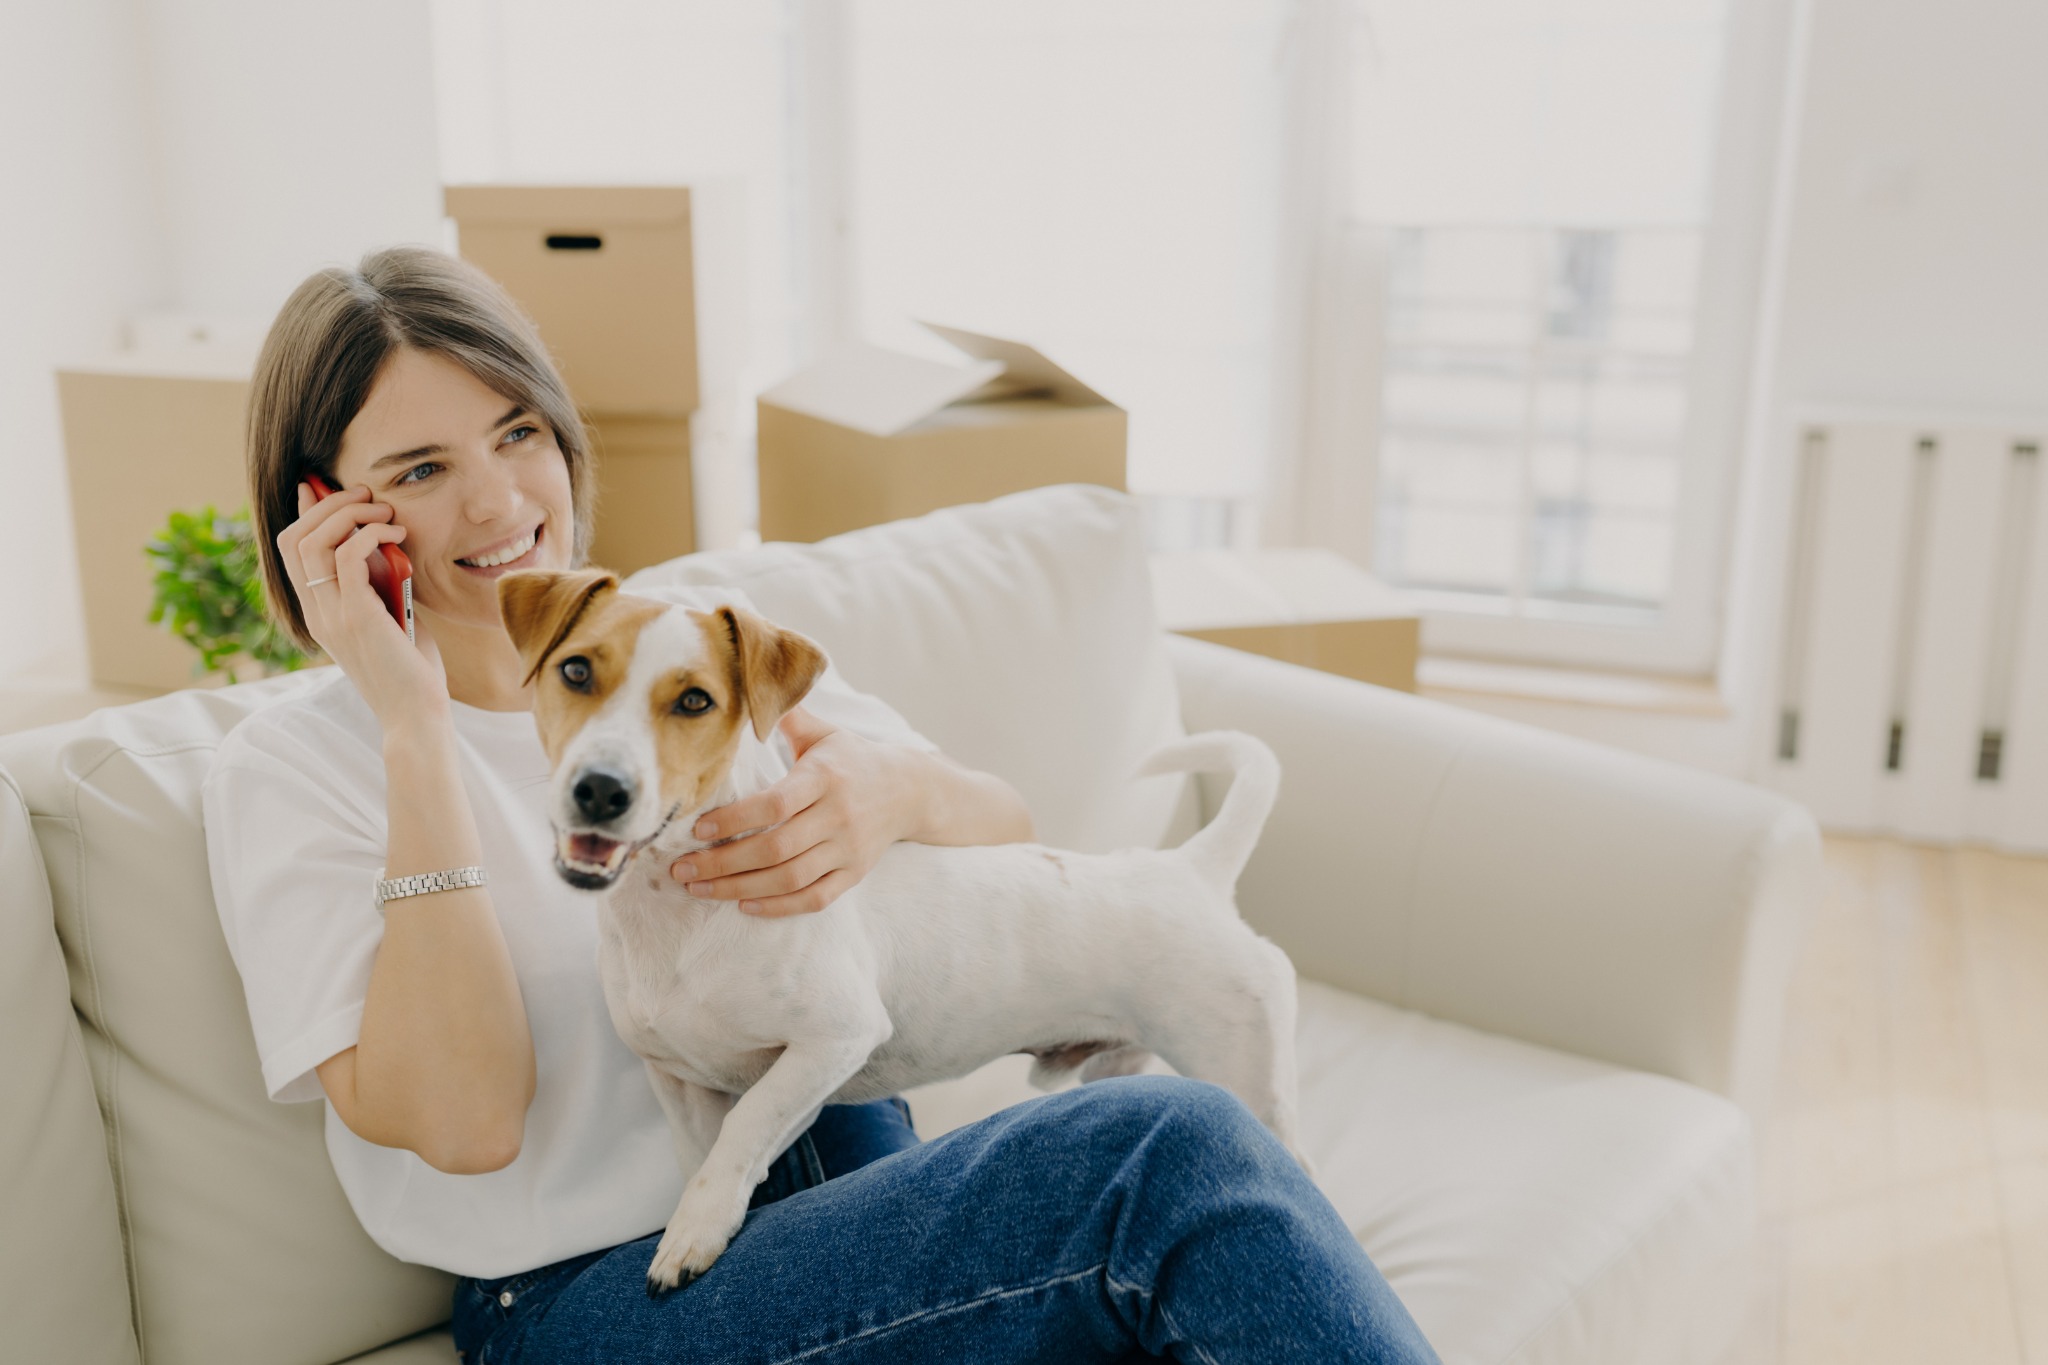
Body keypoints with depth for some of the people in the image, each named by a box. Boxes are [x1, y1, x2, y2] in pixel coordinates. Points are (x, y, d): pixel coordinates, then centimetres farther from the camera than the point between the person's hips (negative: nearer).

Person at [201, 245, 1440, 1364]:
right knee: (1167, 1148, -28)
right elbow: (464, 1119, -14)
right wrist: (411, 726, -17)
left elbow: (1015, 837, 6)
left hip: (852, 1173, 4)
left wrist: (895, 791, -18)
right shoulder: (291, 767, -1)